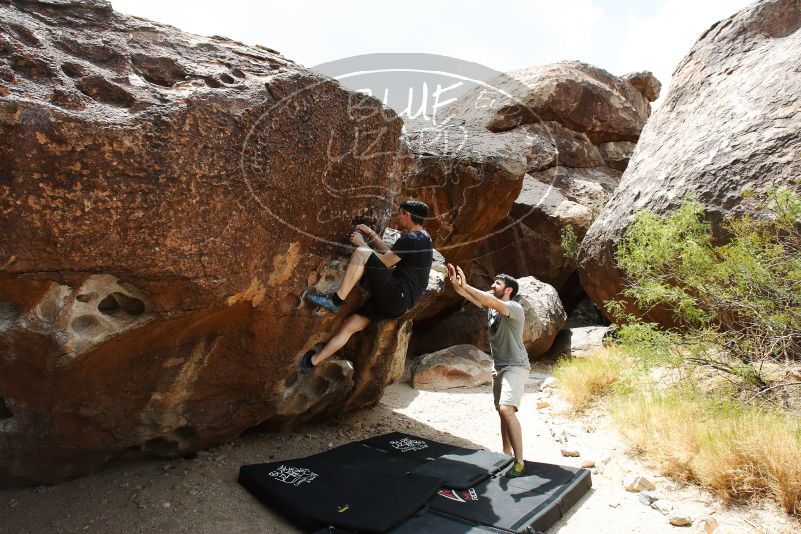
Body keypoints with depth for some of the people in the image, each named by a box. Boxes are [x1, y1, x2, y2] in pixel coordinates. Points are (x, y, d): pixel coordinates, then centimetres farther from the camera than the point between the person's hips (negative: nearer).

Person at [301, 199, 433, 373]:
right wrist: (372, 234, 25)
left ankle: (336, 300, -13)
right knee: (349, 326, 8)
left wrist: (362, 243, -1)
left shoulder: (411, 239, -12)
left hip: (396, 297, -10)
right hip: (398, 301, 10)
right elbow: (390, 253, 28)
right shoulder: (420, 237, 20)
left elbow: (384, 262, -15)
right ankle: (311, 363, 12)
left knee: (361, 253, -15)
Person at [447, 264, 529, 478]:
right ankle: (506, 455, 27)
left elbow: (492, 302, -35)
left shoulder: (514, 307, -16)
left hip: (515, 367, -9)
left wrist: (465, 285, -38)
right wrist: (454, 282, -21)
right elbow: (469, 296, -2)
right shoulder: (490, 306, 6)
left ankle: (520, 462, -17)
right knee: (502, 411, 15)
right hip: (498, 367, 9)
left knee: (507, 409, -22)